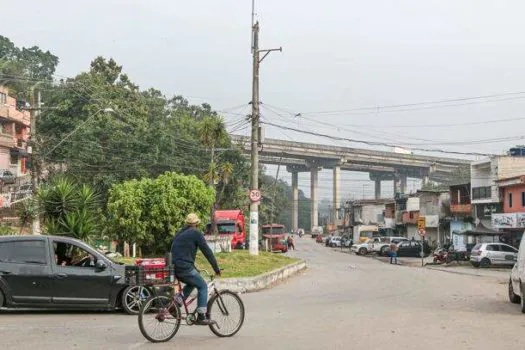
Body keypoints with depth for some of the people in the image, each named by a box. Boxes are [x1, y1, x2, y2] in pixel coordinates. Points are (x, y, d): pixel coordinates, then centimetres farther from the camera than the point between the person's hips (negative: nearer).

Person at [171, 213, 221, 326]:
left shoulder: (179, 233, 21)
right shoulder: (196, 233, -3)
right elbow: (207, 251, -5)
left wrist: (193, 267, 37)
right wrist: (216, 268, 1)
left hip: (175, 267, 8)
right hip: (185, 268, -8)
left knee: (192, 283, 27)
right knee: (202, 286, 4)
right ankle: (201, 317, -1)